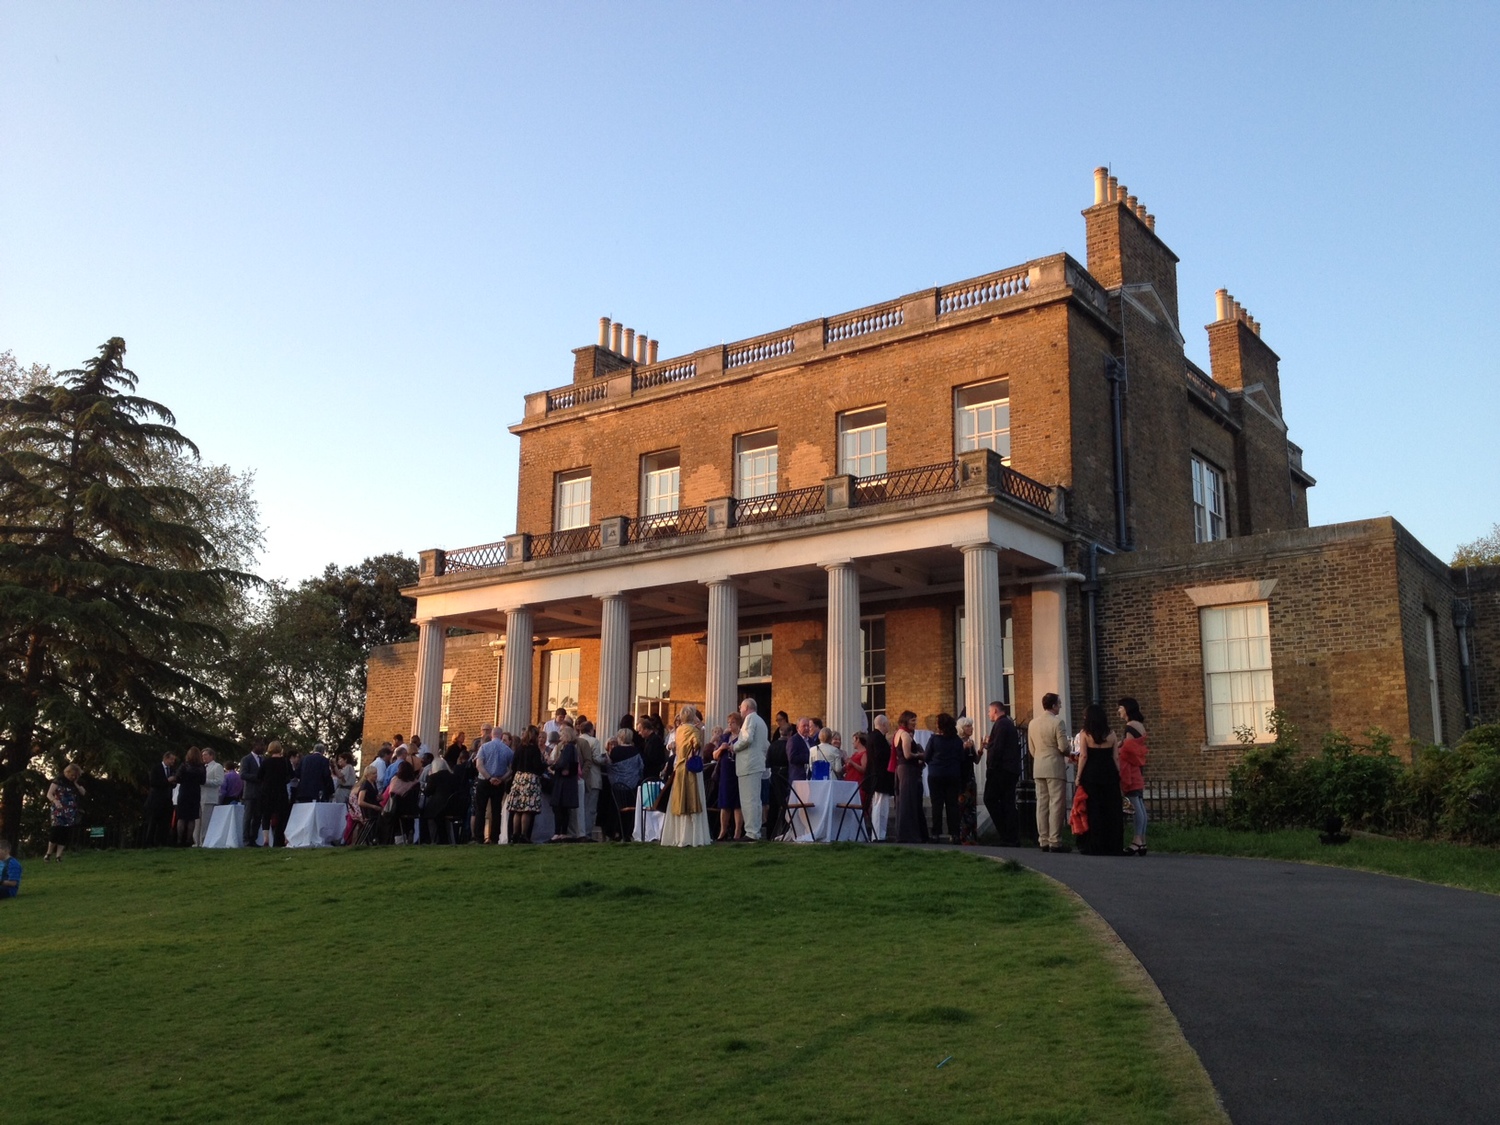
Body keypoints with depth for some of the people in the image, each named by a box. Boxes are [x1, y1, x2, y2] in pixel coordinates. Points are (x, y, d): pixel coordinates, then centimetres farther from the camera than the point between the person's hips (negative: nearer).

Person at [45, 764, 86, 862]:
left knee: (66, 834, 0)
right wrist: (55, 801, -29)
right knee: (56, 832, -13)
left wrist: (76, 784, -2)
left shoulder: (75, 784, 12)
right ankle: (48, 854, 2)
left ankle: (58, 856, 4)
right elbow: (49, 794, -9)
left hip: (71, 814, 5)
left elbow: (84, 793, 7)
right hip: (59, 812, -5)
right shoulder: (58, 781, -4)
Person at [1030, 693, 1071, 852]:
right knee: (1056, 804, -3)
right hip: (1055, 767, -6)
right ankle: (1055, 841, -4)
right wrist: (1070, 755, 6)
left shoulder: (1033, 723, 9)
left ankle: (1043, 841, 10)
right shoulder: (1057, 722, -12)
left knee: (1042, 804, 8)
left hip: (1038, 768, 6)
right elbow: (1063, 747, -14)